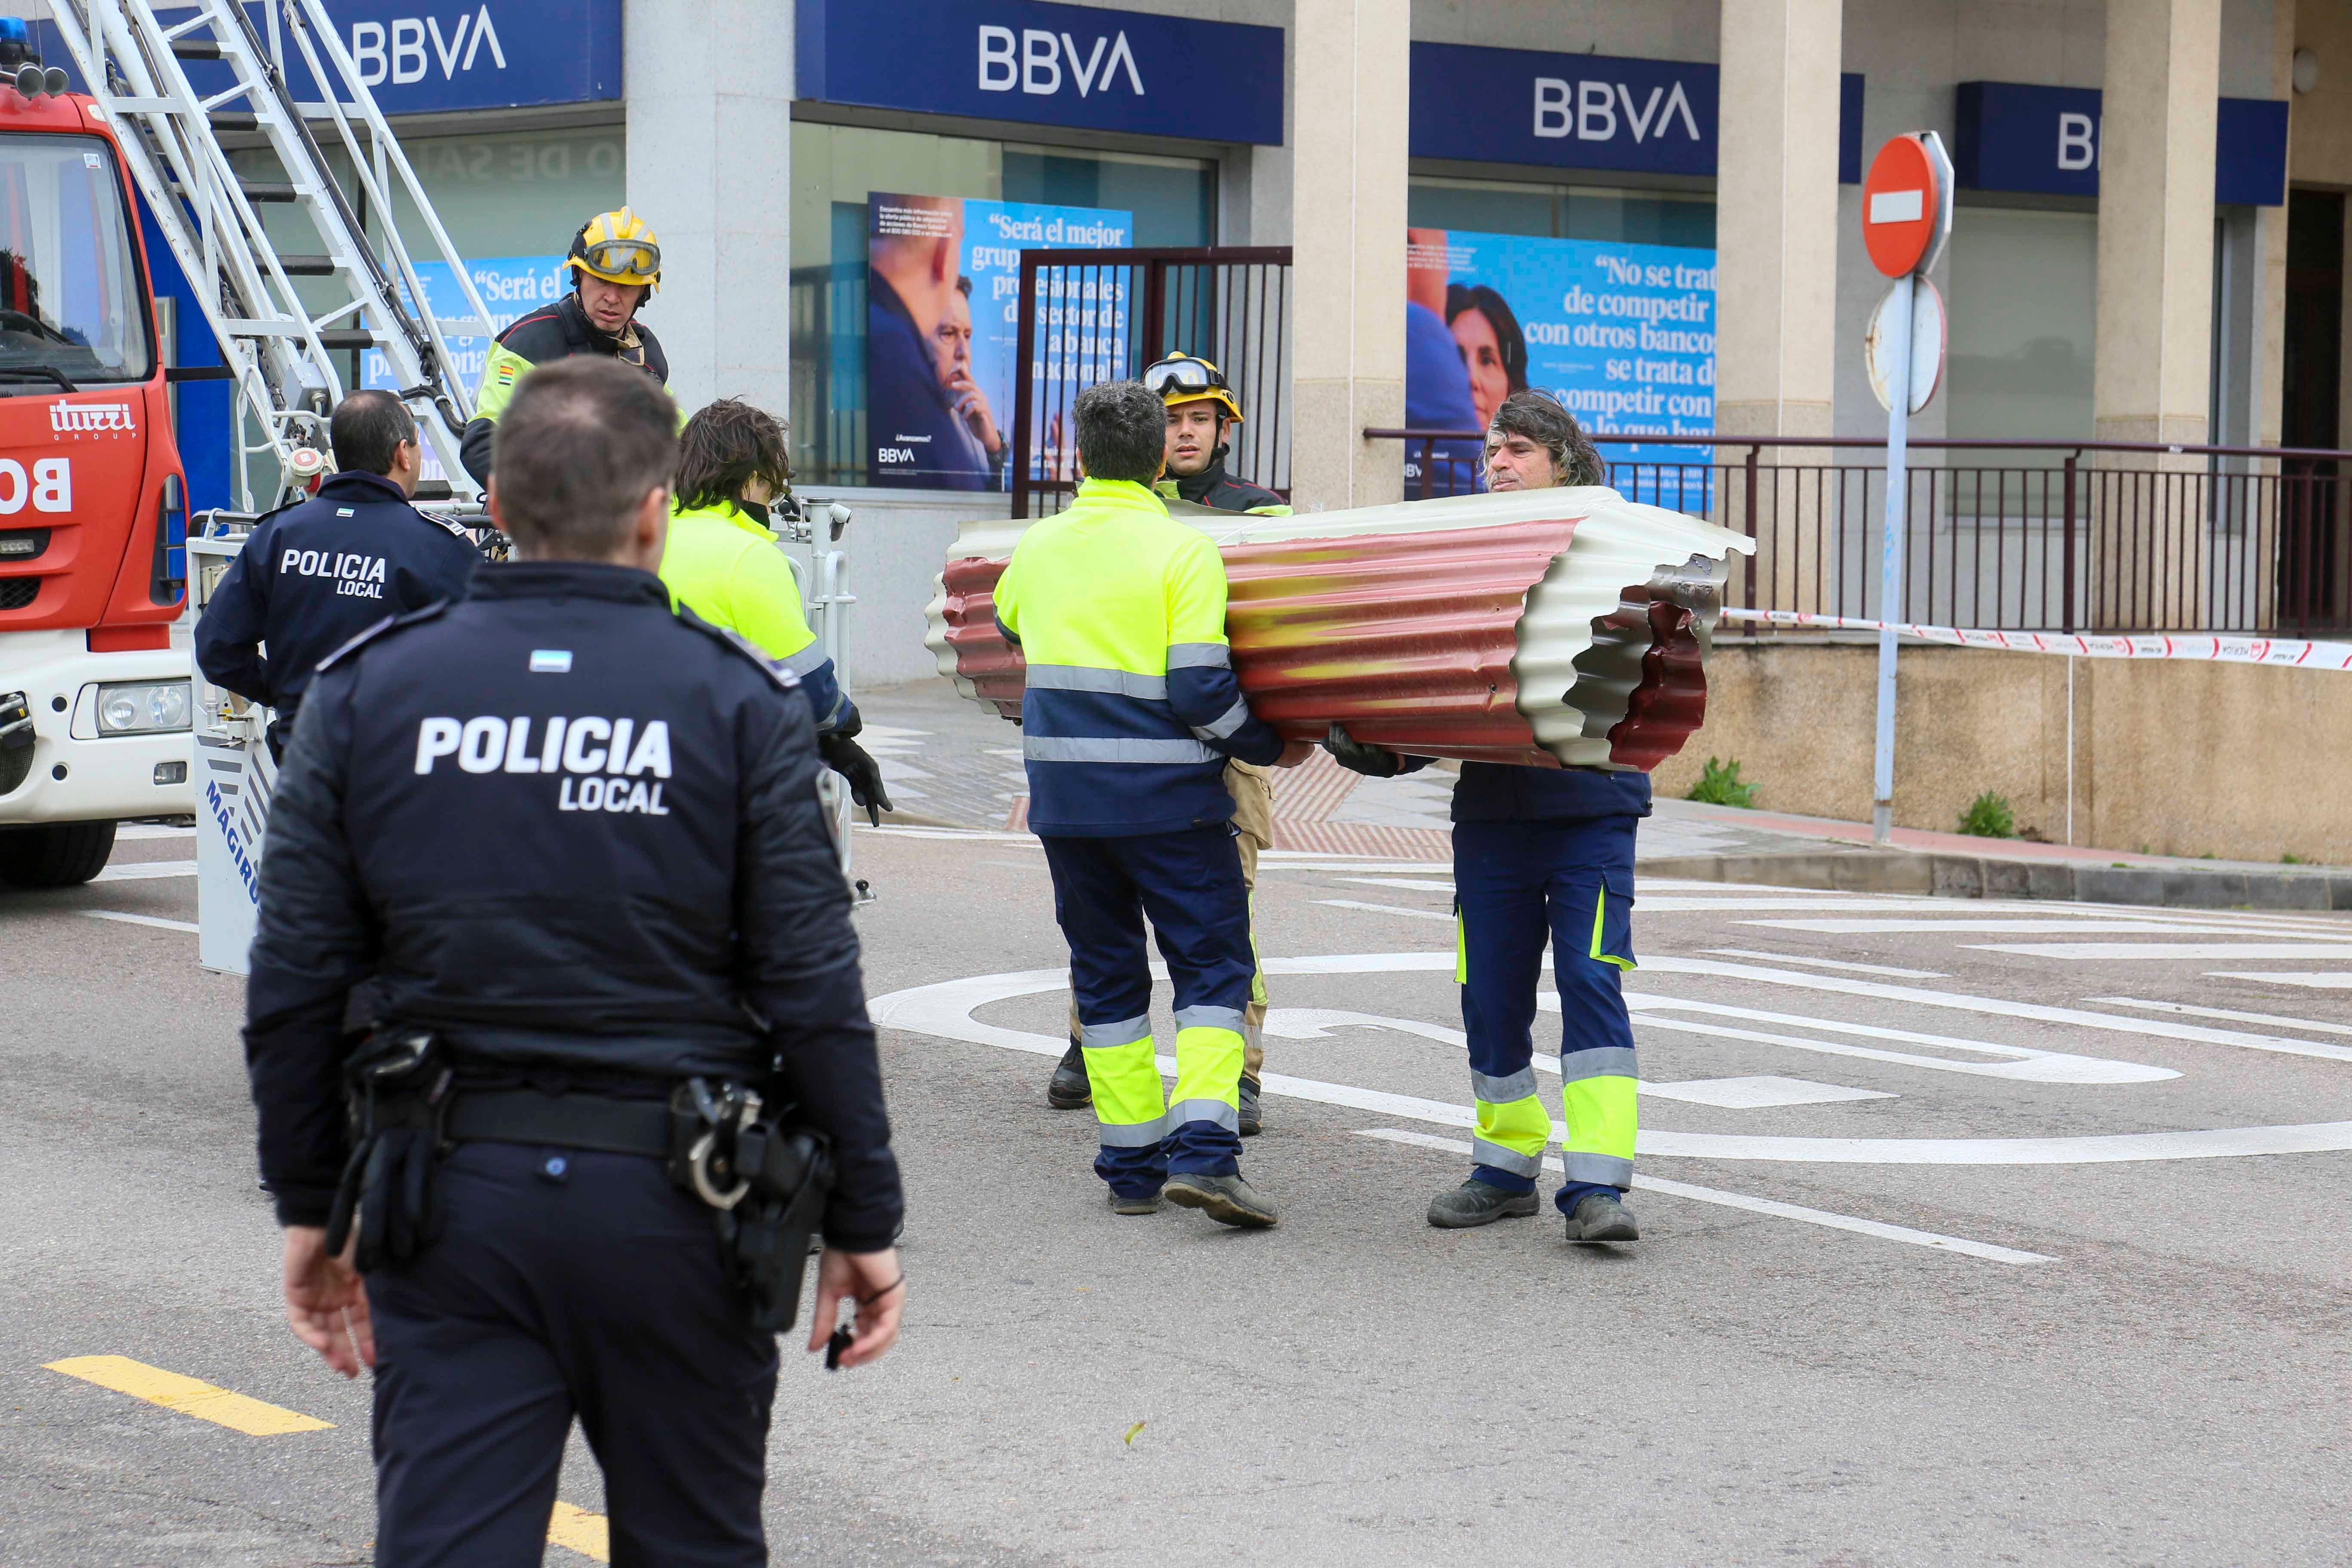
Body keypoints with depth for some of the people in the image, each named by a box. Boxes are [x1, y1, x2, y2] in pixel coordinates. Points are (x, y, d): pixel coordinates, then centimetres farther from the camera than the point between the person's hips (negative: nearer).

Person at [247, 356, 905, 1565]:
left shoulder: (367, 692, 2)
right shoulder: (739, 704, -4)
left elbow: (293, 985, 2)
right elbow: (812, 990, -5)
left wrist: (308, 1205, 12)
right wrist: (863, 1218, 3)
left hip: (448, 1196, 1)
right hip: (675, 1196, -1)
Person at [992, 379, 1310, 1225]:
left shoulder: (1037, 547, 6)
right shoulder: (1184, 551, -9)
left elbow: (1009, 622, 29)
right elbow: (1201, 692, -14)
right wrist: (1272, 747, 1)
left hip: (1064, 796, 4)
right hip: (1166, 797, -4)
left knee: (1105, 973, 13)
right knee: (1212, 965, 2)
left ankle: (1132, 1164, 12)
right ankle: (1204, 1149, -14)